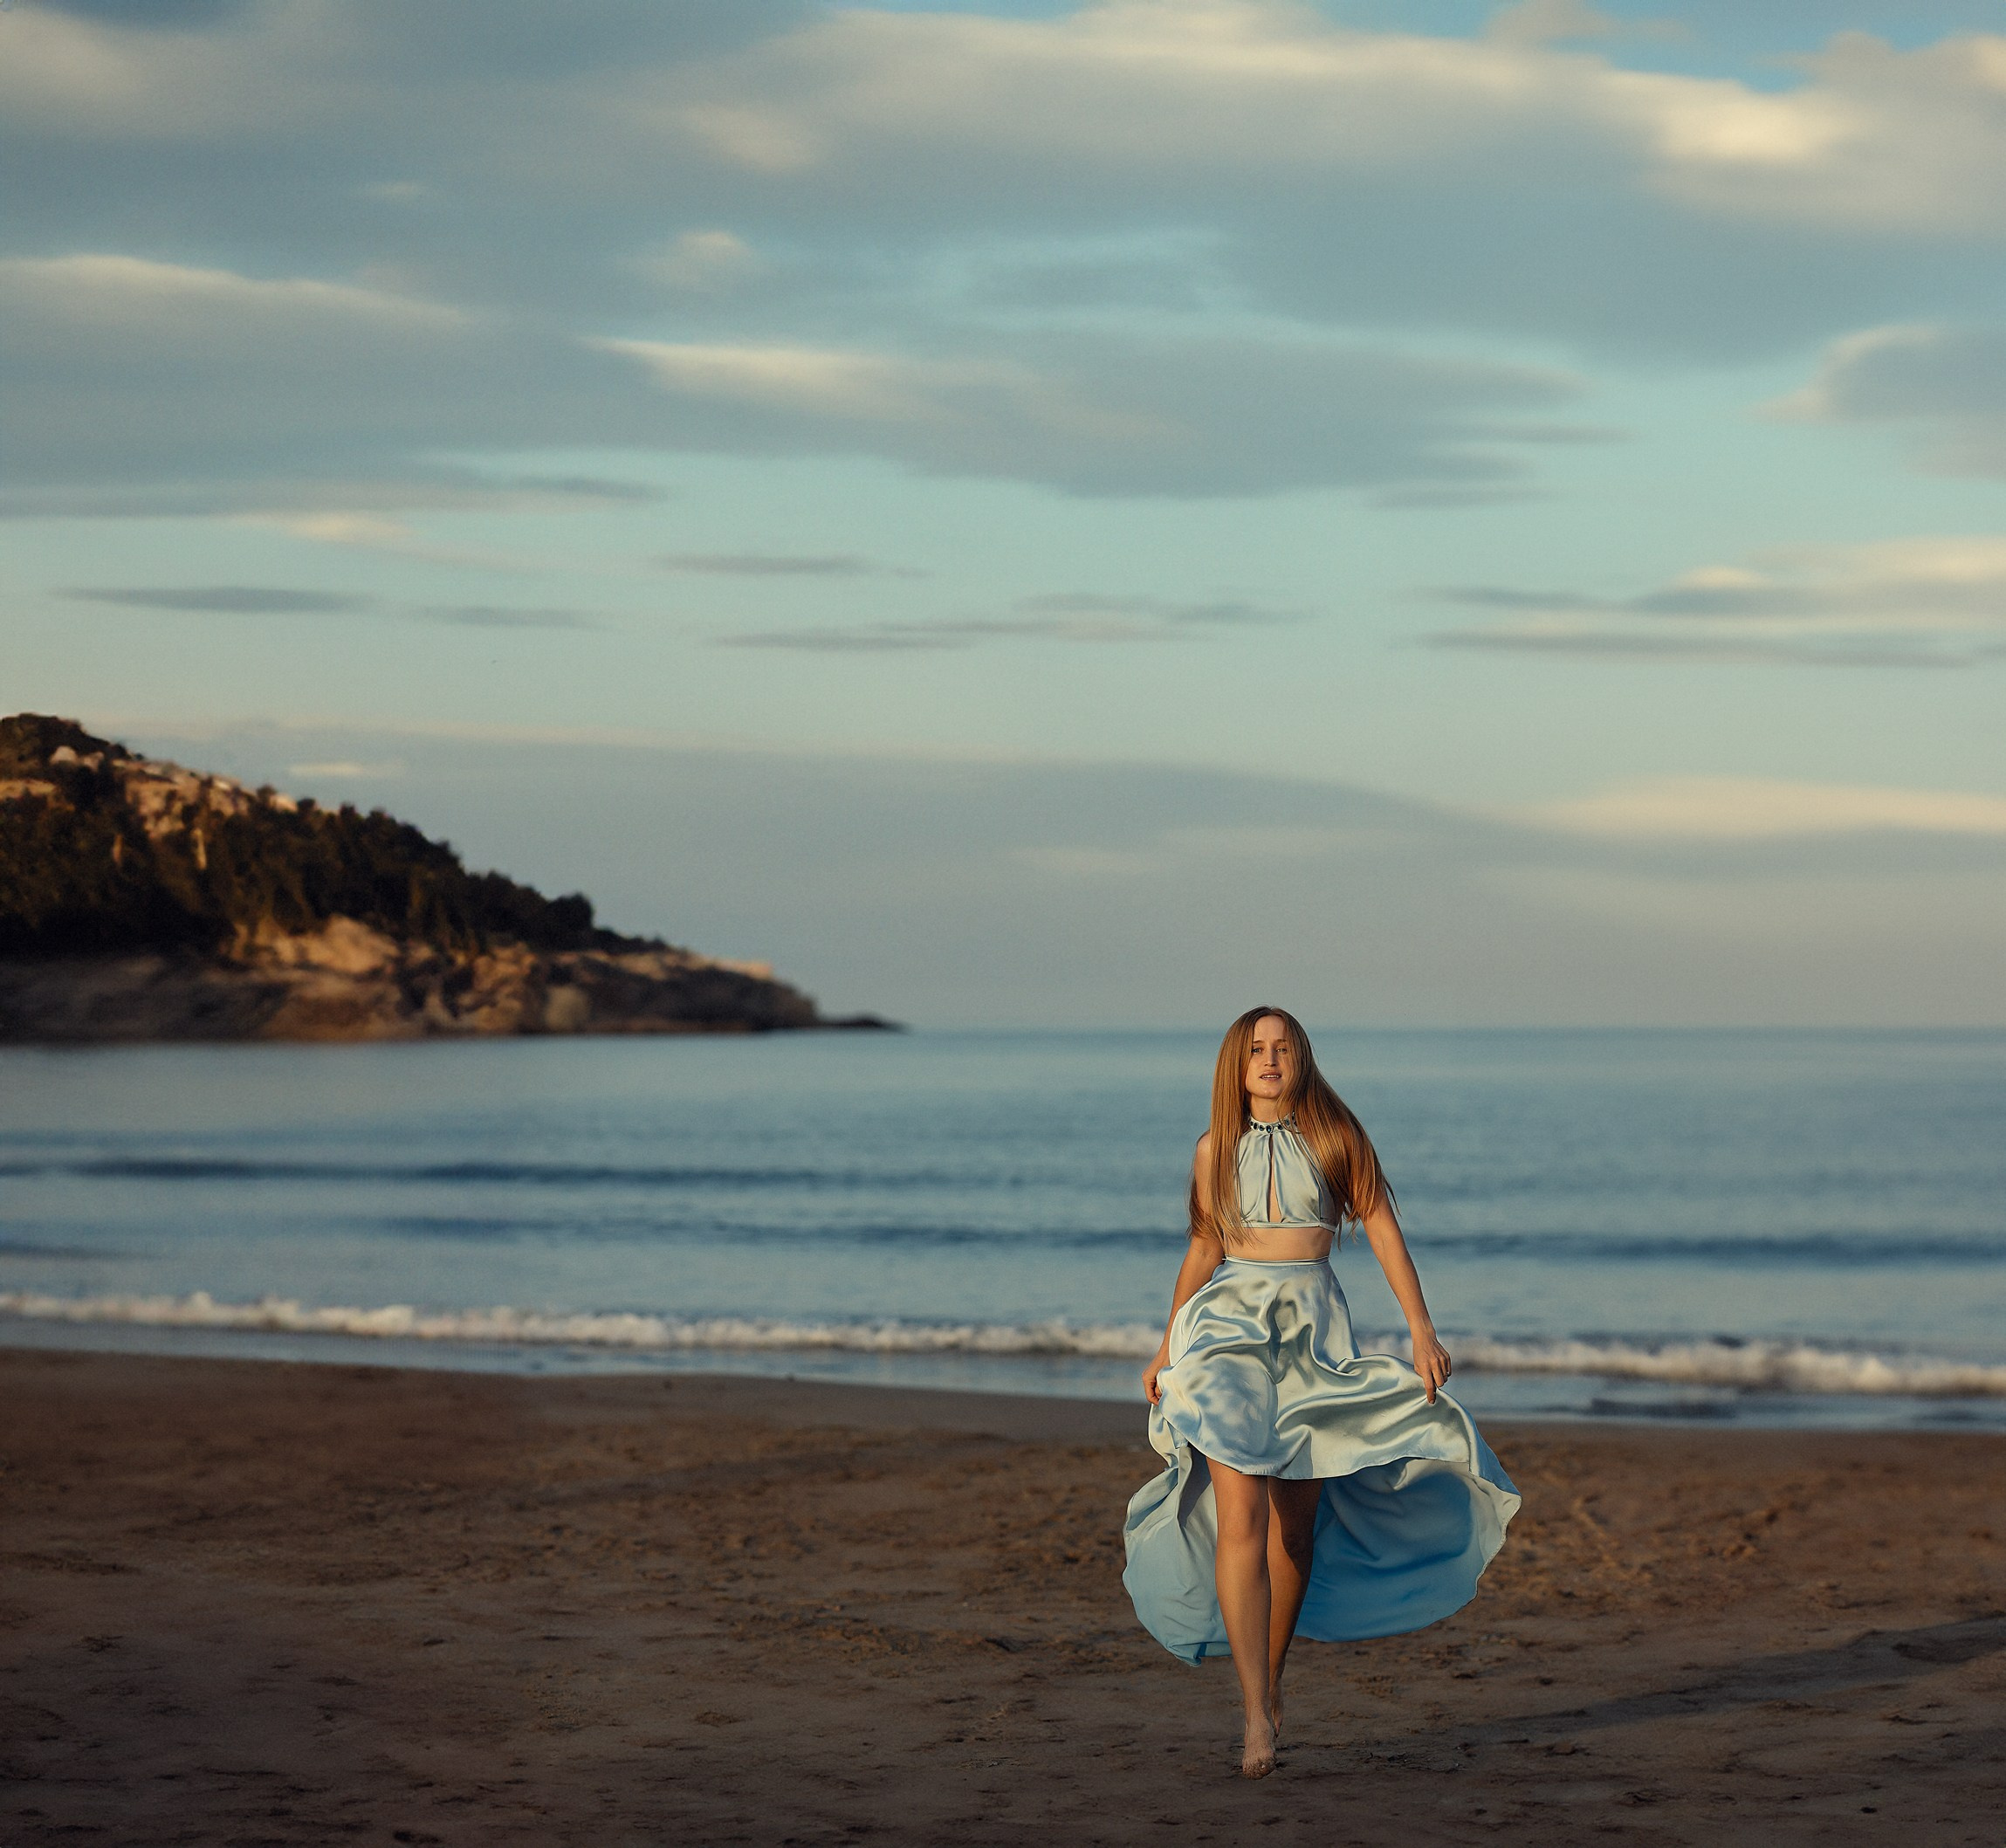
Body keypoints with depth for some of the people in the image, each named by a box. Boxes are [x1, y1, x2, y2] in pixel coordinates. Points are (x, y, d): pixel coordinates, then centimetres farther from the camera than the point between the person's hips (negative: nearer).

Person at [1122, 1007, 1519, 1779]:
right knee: (1240, 1518, -14)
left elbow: (1383, 1230, 2)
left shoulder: (1336, 1136, 3)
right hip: (1230, 1324, -1)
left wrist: (1422, 1330, -4)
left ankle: (1272, 1677, 27)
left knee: (1296, 1522, 7)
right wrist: (1167, 1347, 18)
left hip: (1315, 1331, 1)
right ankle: (1258, 1715, -18)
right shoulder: (1216, 1149, 7)